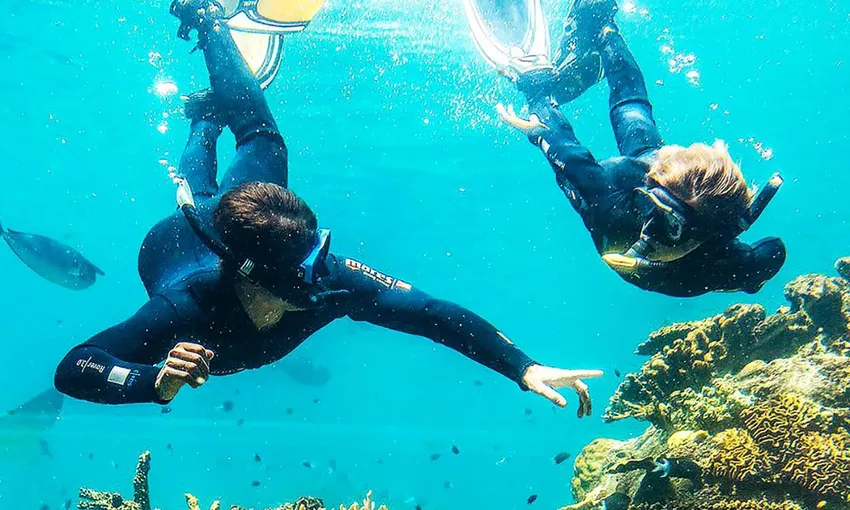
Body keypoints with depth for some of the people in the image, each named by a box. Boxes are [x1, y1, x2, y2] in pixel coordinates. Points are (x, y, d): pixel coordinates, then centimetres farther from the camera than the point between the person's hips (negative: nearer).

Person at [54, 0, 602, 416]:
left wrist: (526, 369, -49)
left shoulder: (326, 278, -43)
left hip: (237, 222, 1)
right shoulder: (186, 307, -48)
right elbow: (72, 369, -43)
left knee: (263, 139, 28)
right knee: (196, 193, 36)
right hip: (173, 243, -1)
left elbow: (437, 314, -42)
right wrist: (156, 380, -62)